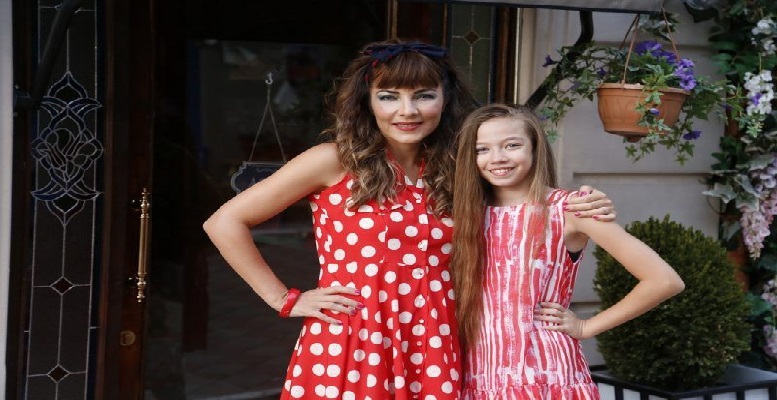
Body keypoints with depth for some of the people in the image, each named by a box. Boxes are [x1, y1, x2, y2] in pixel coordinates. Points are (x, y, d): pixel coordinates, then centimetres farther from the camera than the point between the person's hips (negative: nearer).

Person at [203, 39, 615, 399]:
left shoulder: (452, 173, 8)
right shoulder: (336, 160, -5)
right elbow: (225, 222, -2)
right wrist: (285, 301, -4)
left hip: (431, 356, 4)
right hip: (346, 350, -4)